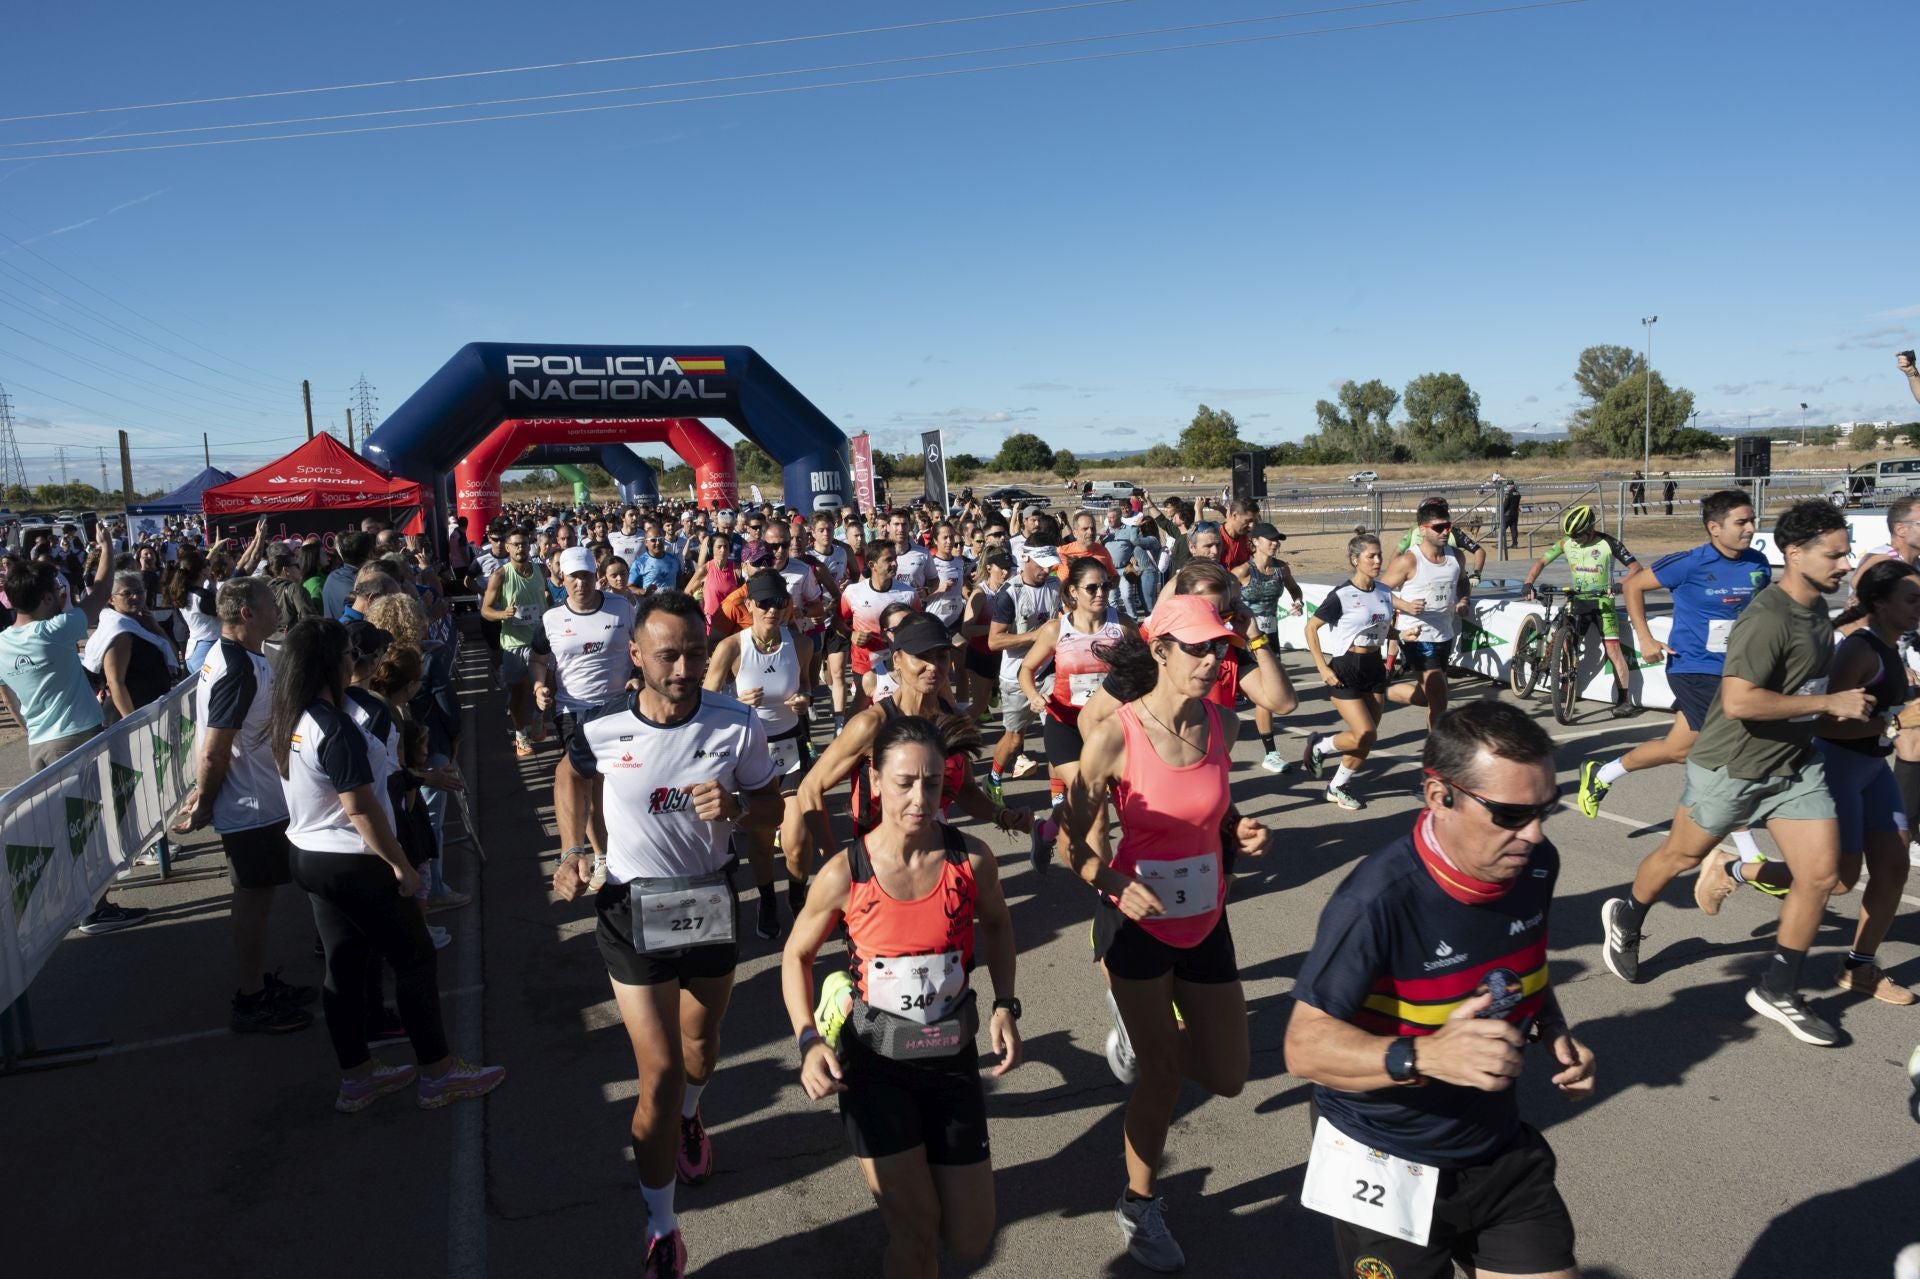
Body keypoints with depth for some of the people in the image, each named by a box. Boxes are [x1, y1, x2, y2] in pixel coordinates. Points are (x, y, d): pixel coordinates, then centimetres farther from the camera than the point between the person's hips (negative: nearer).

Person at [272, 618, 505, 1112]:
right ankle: (438, 1074, 12)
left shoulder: (290, 721, 4)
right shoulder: (336, 729, -25)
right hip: (352, 864, -9)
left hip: (309, 857, 9)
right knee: (416, 959, 3)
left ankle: (357, 1076, 27)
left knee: (344, 966, 16)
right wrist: (401, 866, -16)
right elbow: (360, 809, -25)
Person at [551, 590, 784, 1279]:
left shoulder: (737, 725, -14)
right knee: (659, 1076, -3)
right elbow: (577, 775, 8)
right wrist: (573, 852, -4)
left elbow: (772, 807, -3)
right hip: (633, 911, -2)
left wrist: (735, 809, -24)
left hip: (711, 904, 2)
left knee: (700, 1052, 21)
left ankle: (689, 1118, 58)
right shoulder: (600, 729, -16)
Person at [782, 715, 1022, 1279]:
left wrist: (1005, 1006, -2)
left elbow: (996, 923, 9)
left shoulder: (971, 859, -13)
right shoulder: (844, 874, -17)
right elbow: (796, 956, -1)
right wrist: (809, 1041, -13)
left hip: (952, 1057, 2)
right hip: (874, 1063, -2)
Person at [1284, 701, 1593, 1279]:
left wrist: (1554, 1033, -5)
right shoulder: (1377, 899, -31)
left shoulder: (1536, 865, -8)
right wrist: (1425, 1057, -41)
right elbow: (1305, 1045, -27)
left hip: (1500, 1151, 6)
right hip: (1387, 1170, -5)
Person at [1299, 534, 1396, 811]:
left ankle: (1338, 787, 23)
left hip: (1374, 666, 6)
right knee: (1365, 735, -13)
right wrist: (1322, 668, -14)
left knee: (1367, 738, 6)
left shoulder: (1384, 593, 4)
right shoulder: (1342, 595, -14)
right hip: (1346, 669, -6)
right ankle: (1318, 745, 15)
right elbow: (1311, 627, -11)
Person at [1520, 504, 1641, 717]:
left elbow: (1635, 567, -14)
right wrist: (1528, 583, -14)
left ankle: (1625, 700, -5)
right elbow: (1541, 561, 2)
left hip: (1602, 600, -4)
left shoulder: (1608, 543, -13)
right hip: (1577, 598, 4)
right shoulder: (1566, 542, -4)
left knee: (1612, 648, -10)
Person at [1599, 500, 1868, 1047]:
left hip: (1796, 764, 7)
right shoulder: (1768, 619, -25)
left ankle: (1777, 991, 15)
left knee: (1821, 874, 1)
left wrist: (1839, 713, 7)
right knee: (1681, 856, 12)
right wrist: (1829, 704, -26)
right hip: (1732, 768, -7)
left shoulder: (1818, 609, 3)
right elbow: (1738, 701, -34)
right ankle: (1625, 920, 40)